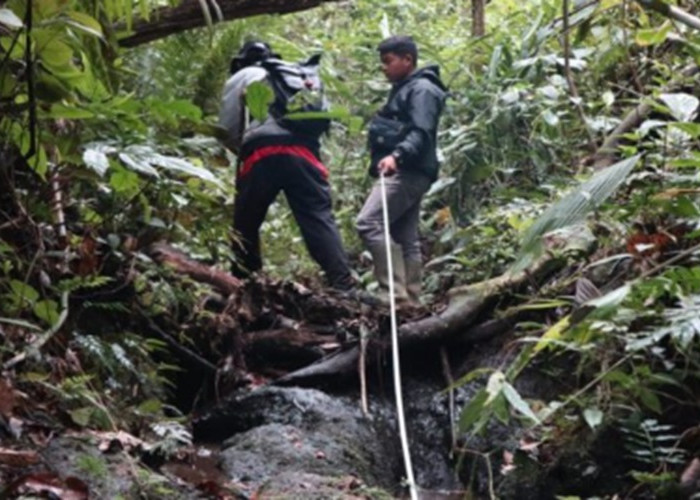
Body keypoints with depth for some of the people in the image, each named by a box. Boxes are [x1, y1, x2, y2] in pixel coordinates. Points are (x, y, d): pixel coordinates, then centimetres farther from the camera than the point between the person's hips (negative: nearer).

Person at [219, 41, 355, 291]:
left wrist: (242, 150, 33)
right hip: (304, 152, 2)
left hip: (261, 153, -2)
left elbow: (227, 130, 17)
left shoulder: (239, 79, 23)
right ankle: (343, 284, -19)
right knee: (319, 219, -6)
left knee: (246, 224, 12)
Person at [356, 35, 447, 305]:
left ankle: (394, 292, -21)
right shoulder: (403, 90, 24)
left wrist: (397, 156, -36)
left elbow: (421, 133, -22)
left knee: (369, 223, -20)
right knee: (405, 237, 9)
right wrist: (385, 159, 21)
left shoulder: (422, 89, -8)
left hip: (407, 172, -11)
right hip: (401, 172, 11)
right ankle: (410, 299, 10)